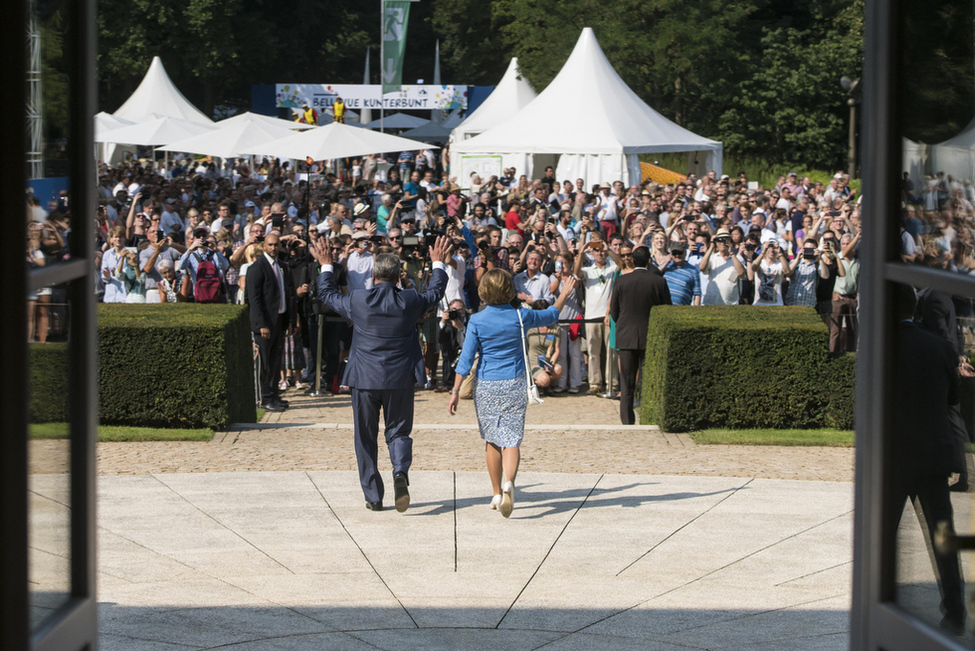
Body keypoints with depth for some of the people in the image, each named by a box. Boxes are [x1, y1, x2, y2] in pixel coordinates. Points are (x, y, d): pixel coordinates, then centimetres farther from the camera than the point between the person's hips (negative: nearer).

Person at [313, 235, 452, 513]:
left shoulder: (358, 300, -8)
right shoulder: (410, 301, -5)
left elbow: (328, 295, 11)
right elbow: (436, 292, 17)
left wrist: (326, 266, 25)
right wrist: (439, 264, 31)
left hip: (365, 380, -1)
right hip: (400, 379, 1)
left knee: (366, 438, 10)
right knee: (398, 432, 12)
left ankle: (373, 497, 10)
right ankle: (401, 472, -17)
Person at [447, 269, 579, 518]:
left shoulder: (477, 320, -7)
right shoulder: (521, 316, -4)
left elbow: (466, 357, -7)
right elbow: (551, 316, 15)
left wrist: (456, 390, -4)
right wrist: (564, 294, 32)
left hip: (486, 386, 0)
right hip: (514, 385, 0)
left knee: (491, 440, 14)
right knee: (511, 439, -3)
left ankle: (497, 493, 21)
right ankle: (508, 482, -30)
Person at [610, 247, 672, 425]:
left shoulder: (621, 281, -4)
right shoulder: (659, 282, -5)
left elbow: (614, 311, 3)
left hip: (626, 337, 1)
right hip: (651, 337, -1)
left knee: (626, 383, 5)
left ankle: (627, 421, 3)